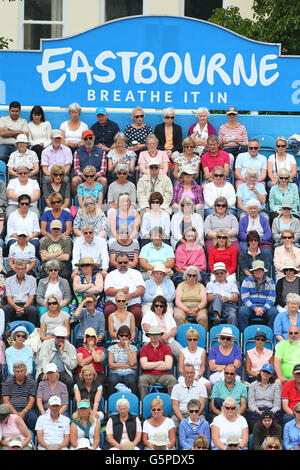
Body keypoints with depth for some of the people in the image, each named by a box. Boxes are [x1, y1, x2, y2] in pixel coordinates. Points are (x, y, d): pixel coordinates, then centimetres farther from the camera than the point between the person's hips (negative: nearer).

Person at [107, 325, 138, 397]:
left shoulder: (133, 348, 14)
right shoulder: (112, 348, 14)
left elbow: (132, 363, -4)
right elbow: (111, 365, 0)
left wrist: (127, 347, 0)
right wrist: (128, 365, -1)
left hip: (129, 373, 0)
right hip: (115, 373, 0)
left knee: (131, 380, -36)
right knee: (113, 380, -37)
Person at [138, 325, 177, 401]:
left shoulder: (166, 348, 9)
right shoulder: (144, 349, 10)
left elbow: (168, 366, -3)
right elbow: (144, 365, -5)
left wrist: (151, 366, -1)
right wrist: (160, 363, -2)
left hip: (163, 375, 0)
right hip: (149, 375, 0)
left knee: (172, 380, -31)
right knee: (142, 380, -33)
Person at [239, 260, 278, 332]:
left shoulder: (270, 282, 11)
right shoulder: (247, 281, 9)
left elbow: (271, 299, 3)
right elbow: (245, 298, 0)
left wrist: (263, 309, -16)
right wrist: (255, 309, -16)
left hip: (265, 307, 0)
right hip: (250, 306, 0)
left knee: (274, 312, -31)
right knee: (242, 312, -33)